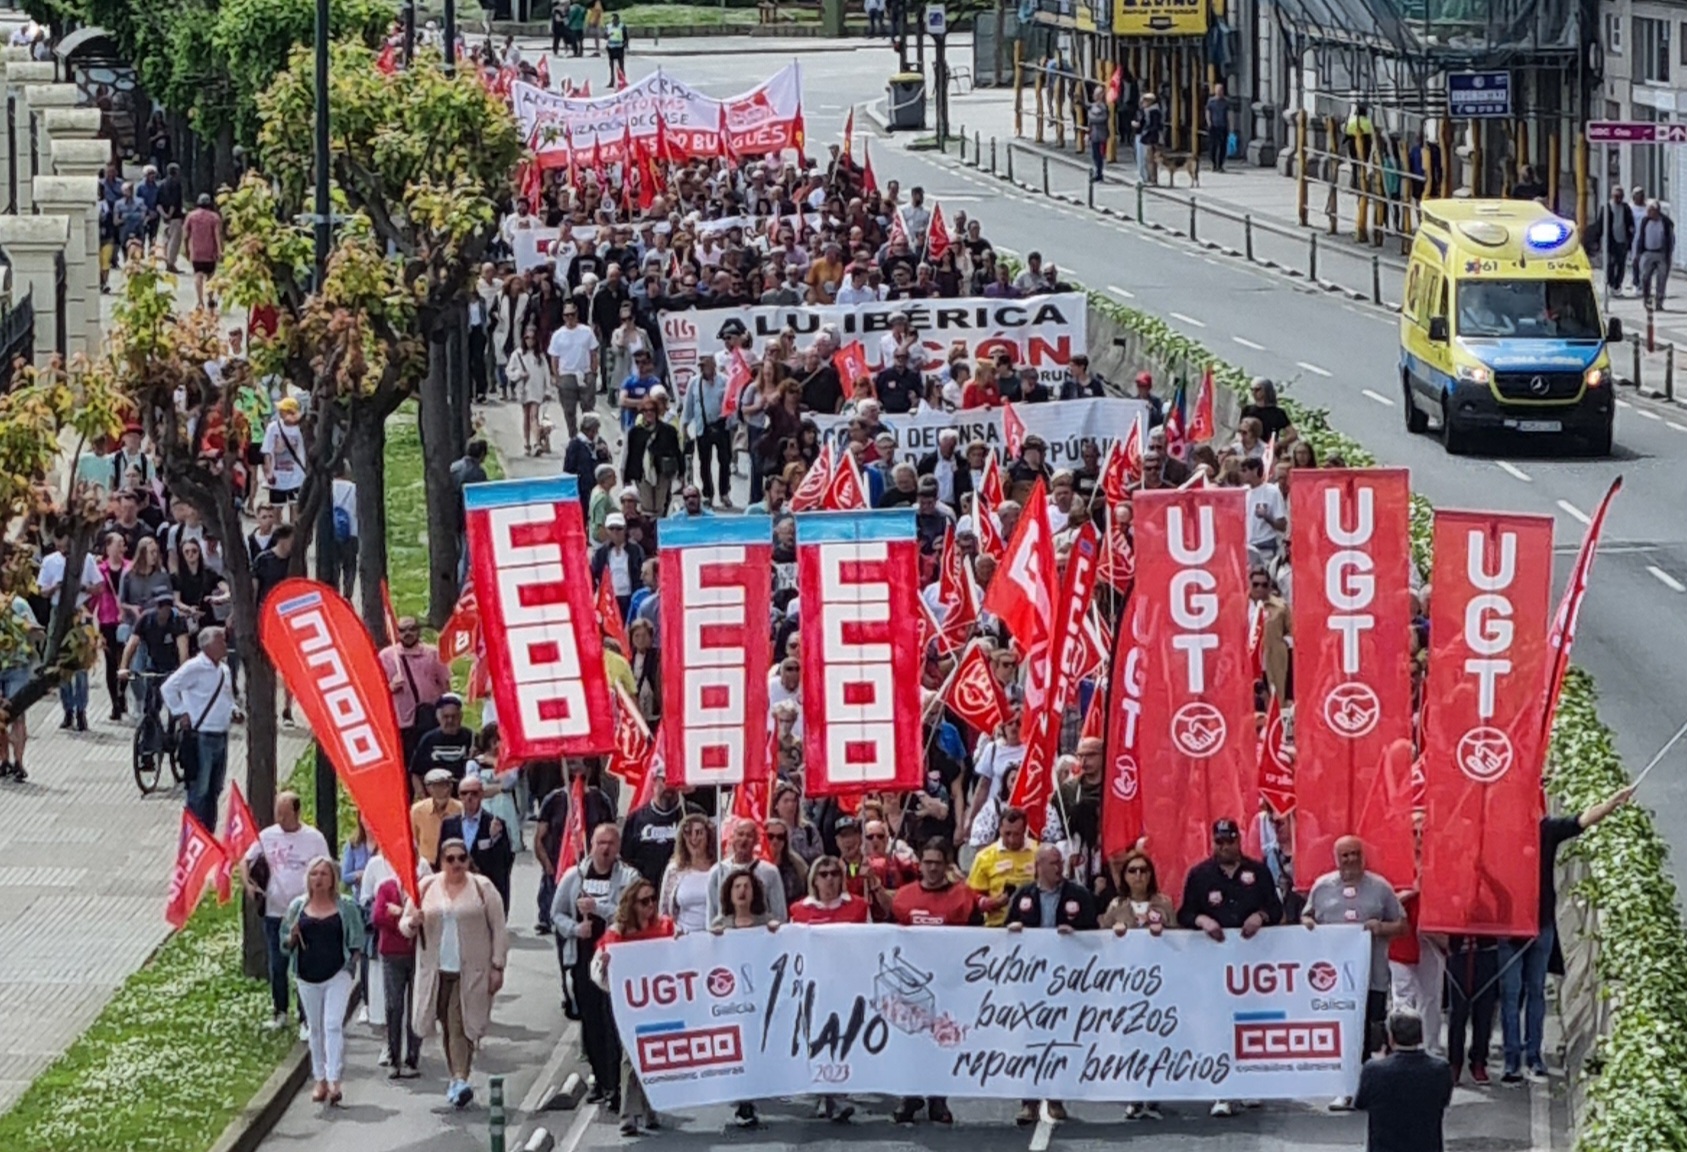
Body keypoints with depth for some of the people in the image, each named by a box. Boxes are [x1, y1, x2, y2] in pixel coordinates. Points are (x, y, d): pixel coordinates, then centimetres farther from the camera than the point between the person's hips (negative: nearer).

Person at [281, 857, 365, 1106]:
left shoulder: (346, 906, 1)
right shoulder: (298, 906, 7)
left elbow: (357, 940, 5)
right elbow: (285, 943, 12)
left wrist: (352, 964, -7)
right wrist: (293, 937, -10)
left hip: (337, 975, -3)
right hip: (307, 977, 3)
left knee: (333, 1025, -12)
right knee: (315, 1028, 9)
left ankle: (334, 1080, -16)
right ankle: (320, 1080, 18)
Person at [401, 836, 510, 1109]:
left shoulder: (482, 888, 3)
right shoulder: (427, 887, 9)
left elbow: (499, 930, 3)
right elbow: (404, 925, 11)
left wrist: (497, 967, -3)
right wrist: (413, 923, -13)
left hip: (471, 971, -3)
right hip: (436, 969, 3)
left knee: (460, 1024, -13)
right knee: (448, 1025, 2)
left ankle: (460, 1080, -17)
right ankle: (457, 1079, 11)